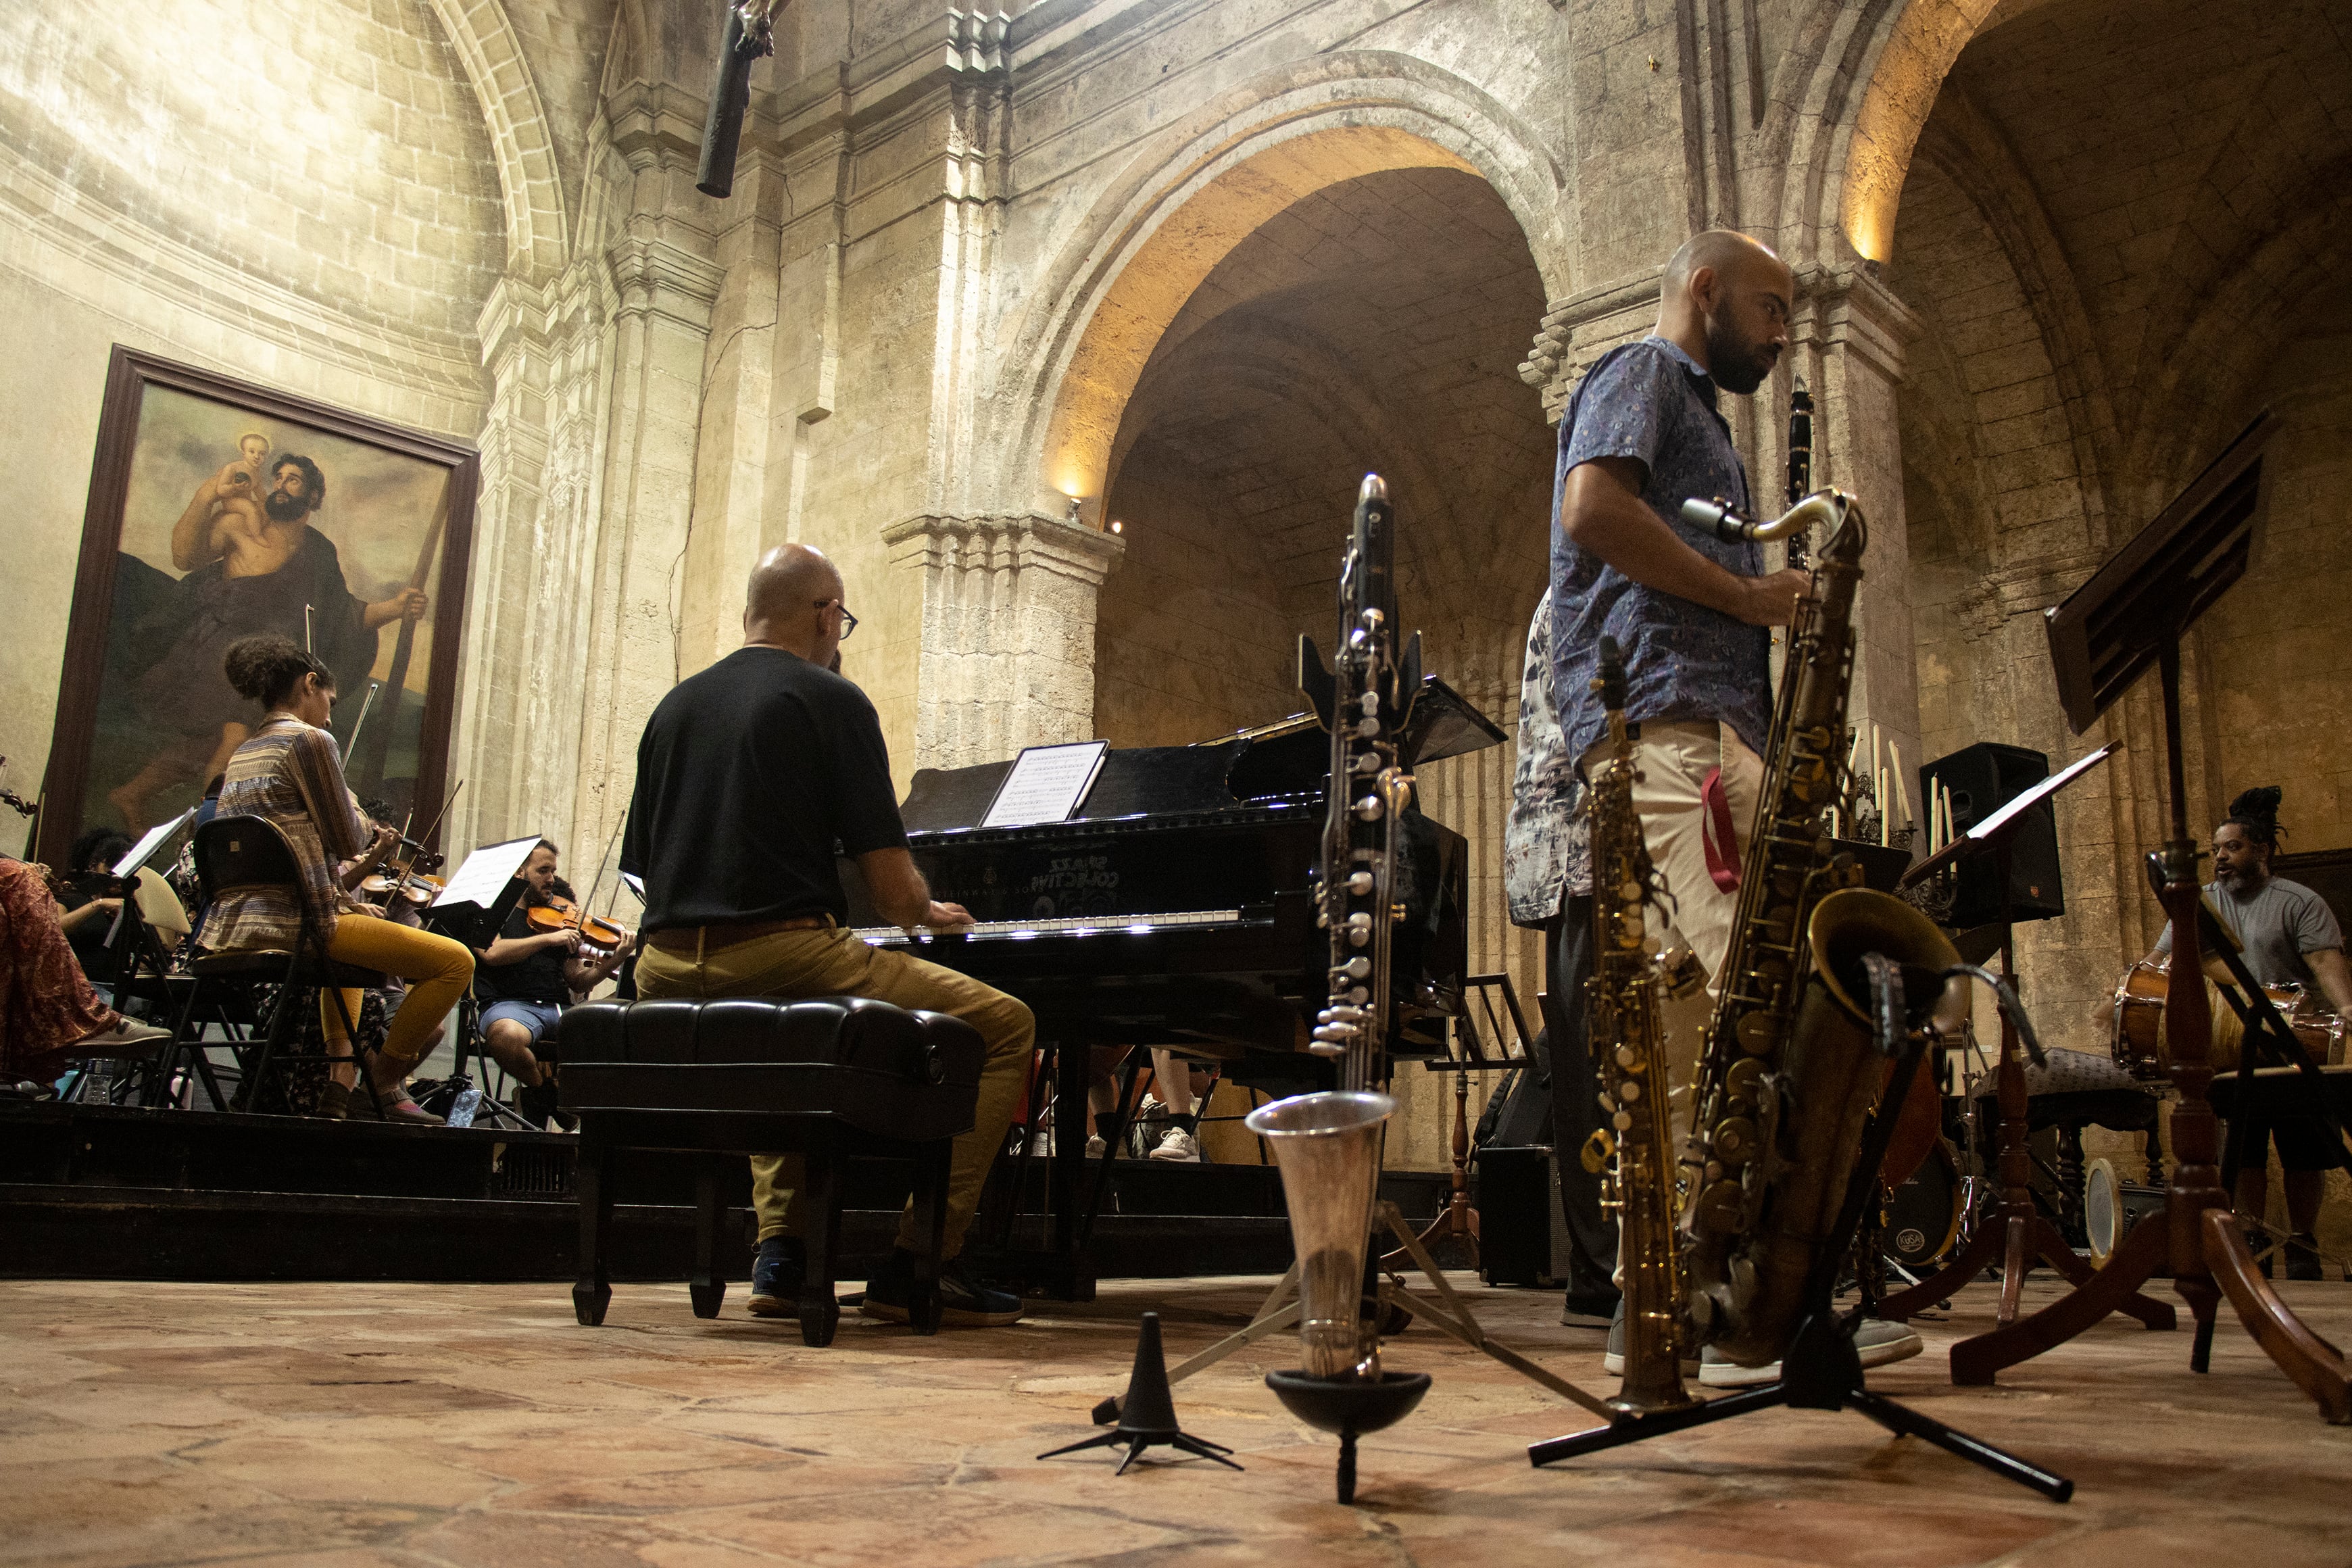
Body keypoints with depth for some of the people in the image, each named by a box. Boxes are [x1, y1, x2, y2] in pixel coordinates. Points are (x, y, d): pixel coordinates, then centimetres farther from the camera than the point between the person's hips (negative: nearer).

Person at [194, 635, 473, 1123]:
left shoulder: (242, 754, 21)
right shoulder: (309, 740, -6)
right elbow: (350, 842, -8)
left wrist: (343, 883, 24)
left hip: (227, 932, 10)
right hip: (292, 925, -10)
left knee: (349, 931, 41)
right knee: (456, 962, -10)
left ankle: (340, 1075, 28)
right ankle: (384, 1083, -1)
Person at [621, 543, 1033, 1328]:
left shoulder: (675, 705, 17)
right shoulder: (829, 700, -3)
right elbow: (895, 892, -8)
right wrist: (926, 910, 16)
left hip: (669, 970, 8)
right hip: (781, 954, -8)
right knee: (1006, 1027, 4)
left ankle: (781, 1253, 24)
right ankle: (916, 1264, 0)